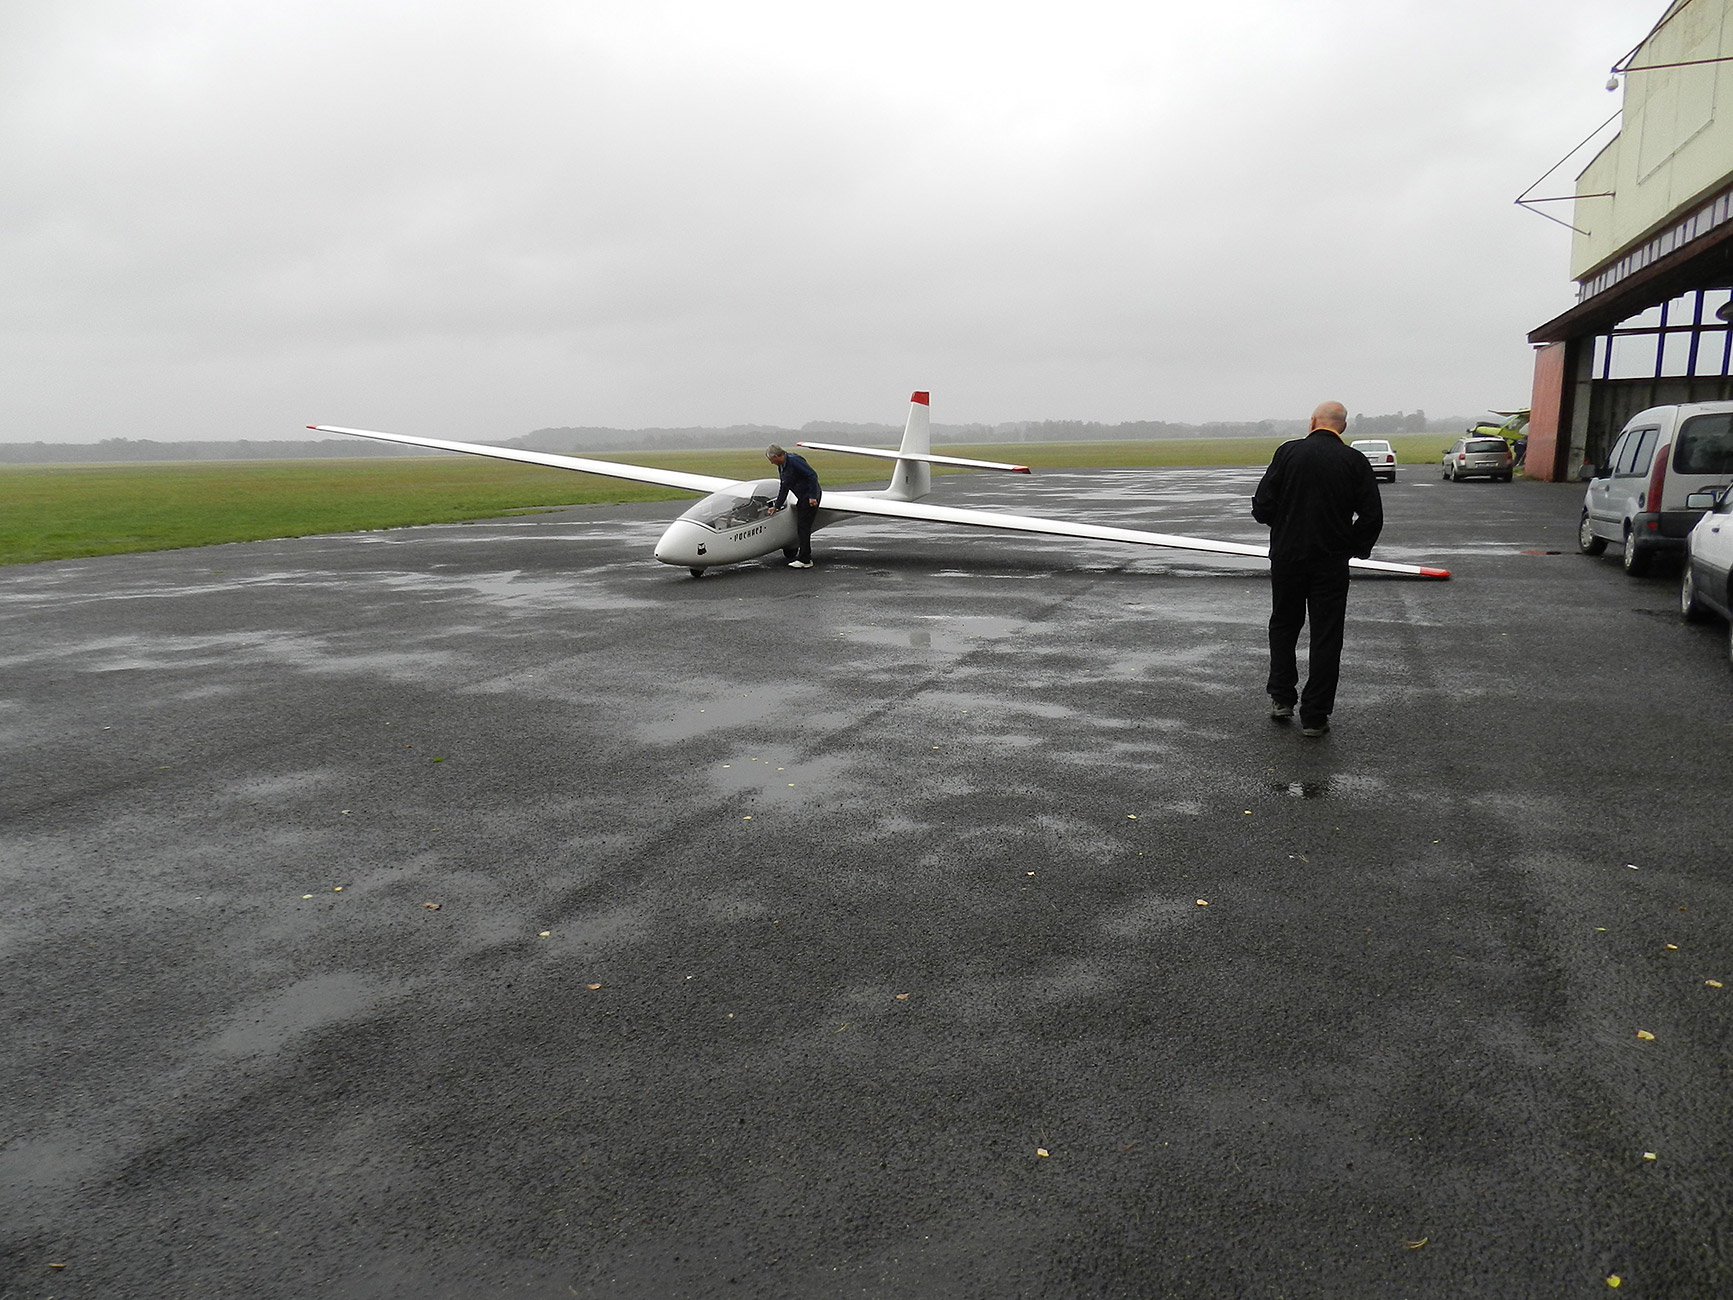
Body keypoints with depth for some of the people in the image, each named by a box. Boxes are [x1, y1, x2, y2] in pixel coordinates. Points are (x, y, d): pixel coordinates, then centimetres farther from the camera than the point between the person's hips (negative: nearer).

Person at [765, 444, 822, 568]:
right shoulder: (781, 466, 11)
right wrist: (776, 506, 17)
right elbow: (784, 488, 18)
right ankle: (805, 557, 17)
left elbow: (812, 476, -24)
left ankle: (804, 560, -10)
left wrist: (812, 497, -26)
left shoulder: (794, 461, -20)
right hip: (802, 497, 10)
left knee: (804, 527, -11)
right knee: (801, 527, 10)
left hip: (811, 497, -10)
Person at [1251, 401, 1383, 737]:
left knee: (1283, 625, 20)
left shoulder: (1288, 452, -5)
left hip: (1287, 556, 0)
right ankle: (1314, 716, 8)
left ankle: (1281, 698, 20)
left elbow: (1262, 507, -8)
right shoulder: (1355, 461, -2)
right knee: (1326, 637, 6)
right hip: (1331, 563, 0)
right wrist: (1355, 547, 14)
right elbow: (1372, 517, -3)